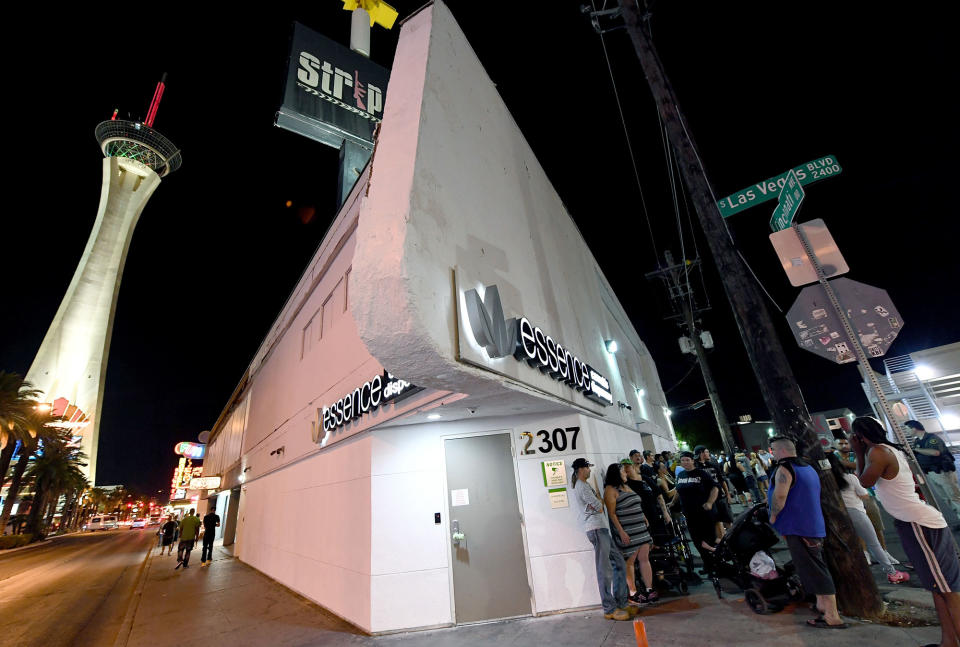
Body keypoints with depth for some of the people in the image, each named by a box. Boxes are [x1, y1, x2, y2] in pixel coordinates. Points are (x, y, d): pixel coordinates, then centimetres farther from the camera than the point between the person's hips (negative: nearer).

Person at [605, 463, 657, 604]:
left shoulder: (626, 486, 15)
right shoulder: (610, 489, -12)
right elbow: (612, 513, -15)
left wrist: (645, 520, 16)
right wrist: (621, 532, -19)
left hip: (641, 529, 8)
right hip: (627, 533, -8)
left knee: (645, 558, 8)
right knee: (630, 562, 1)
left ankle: (649, 590, 17)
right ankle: (633, 594, 11)